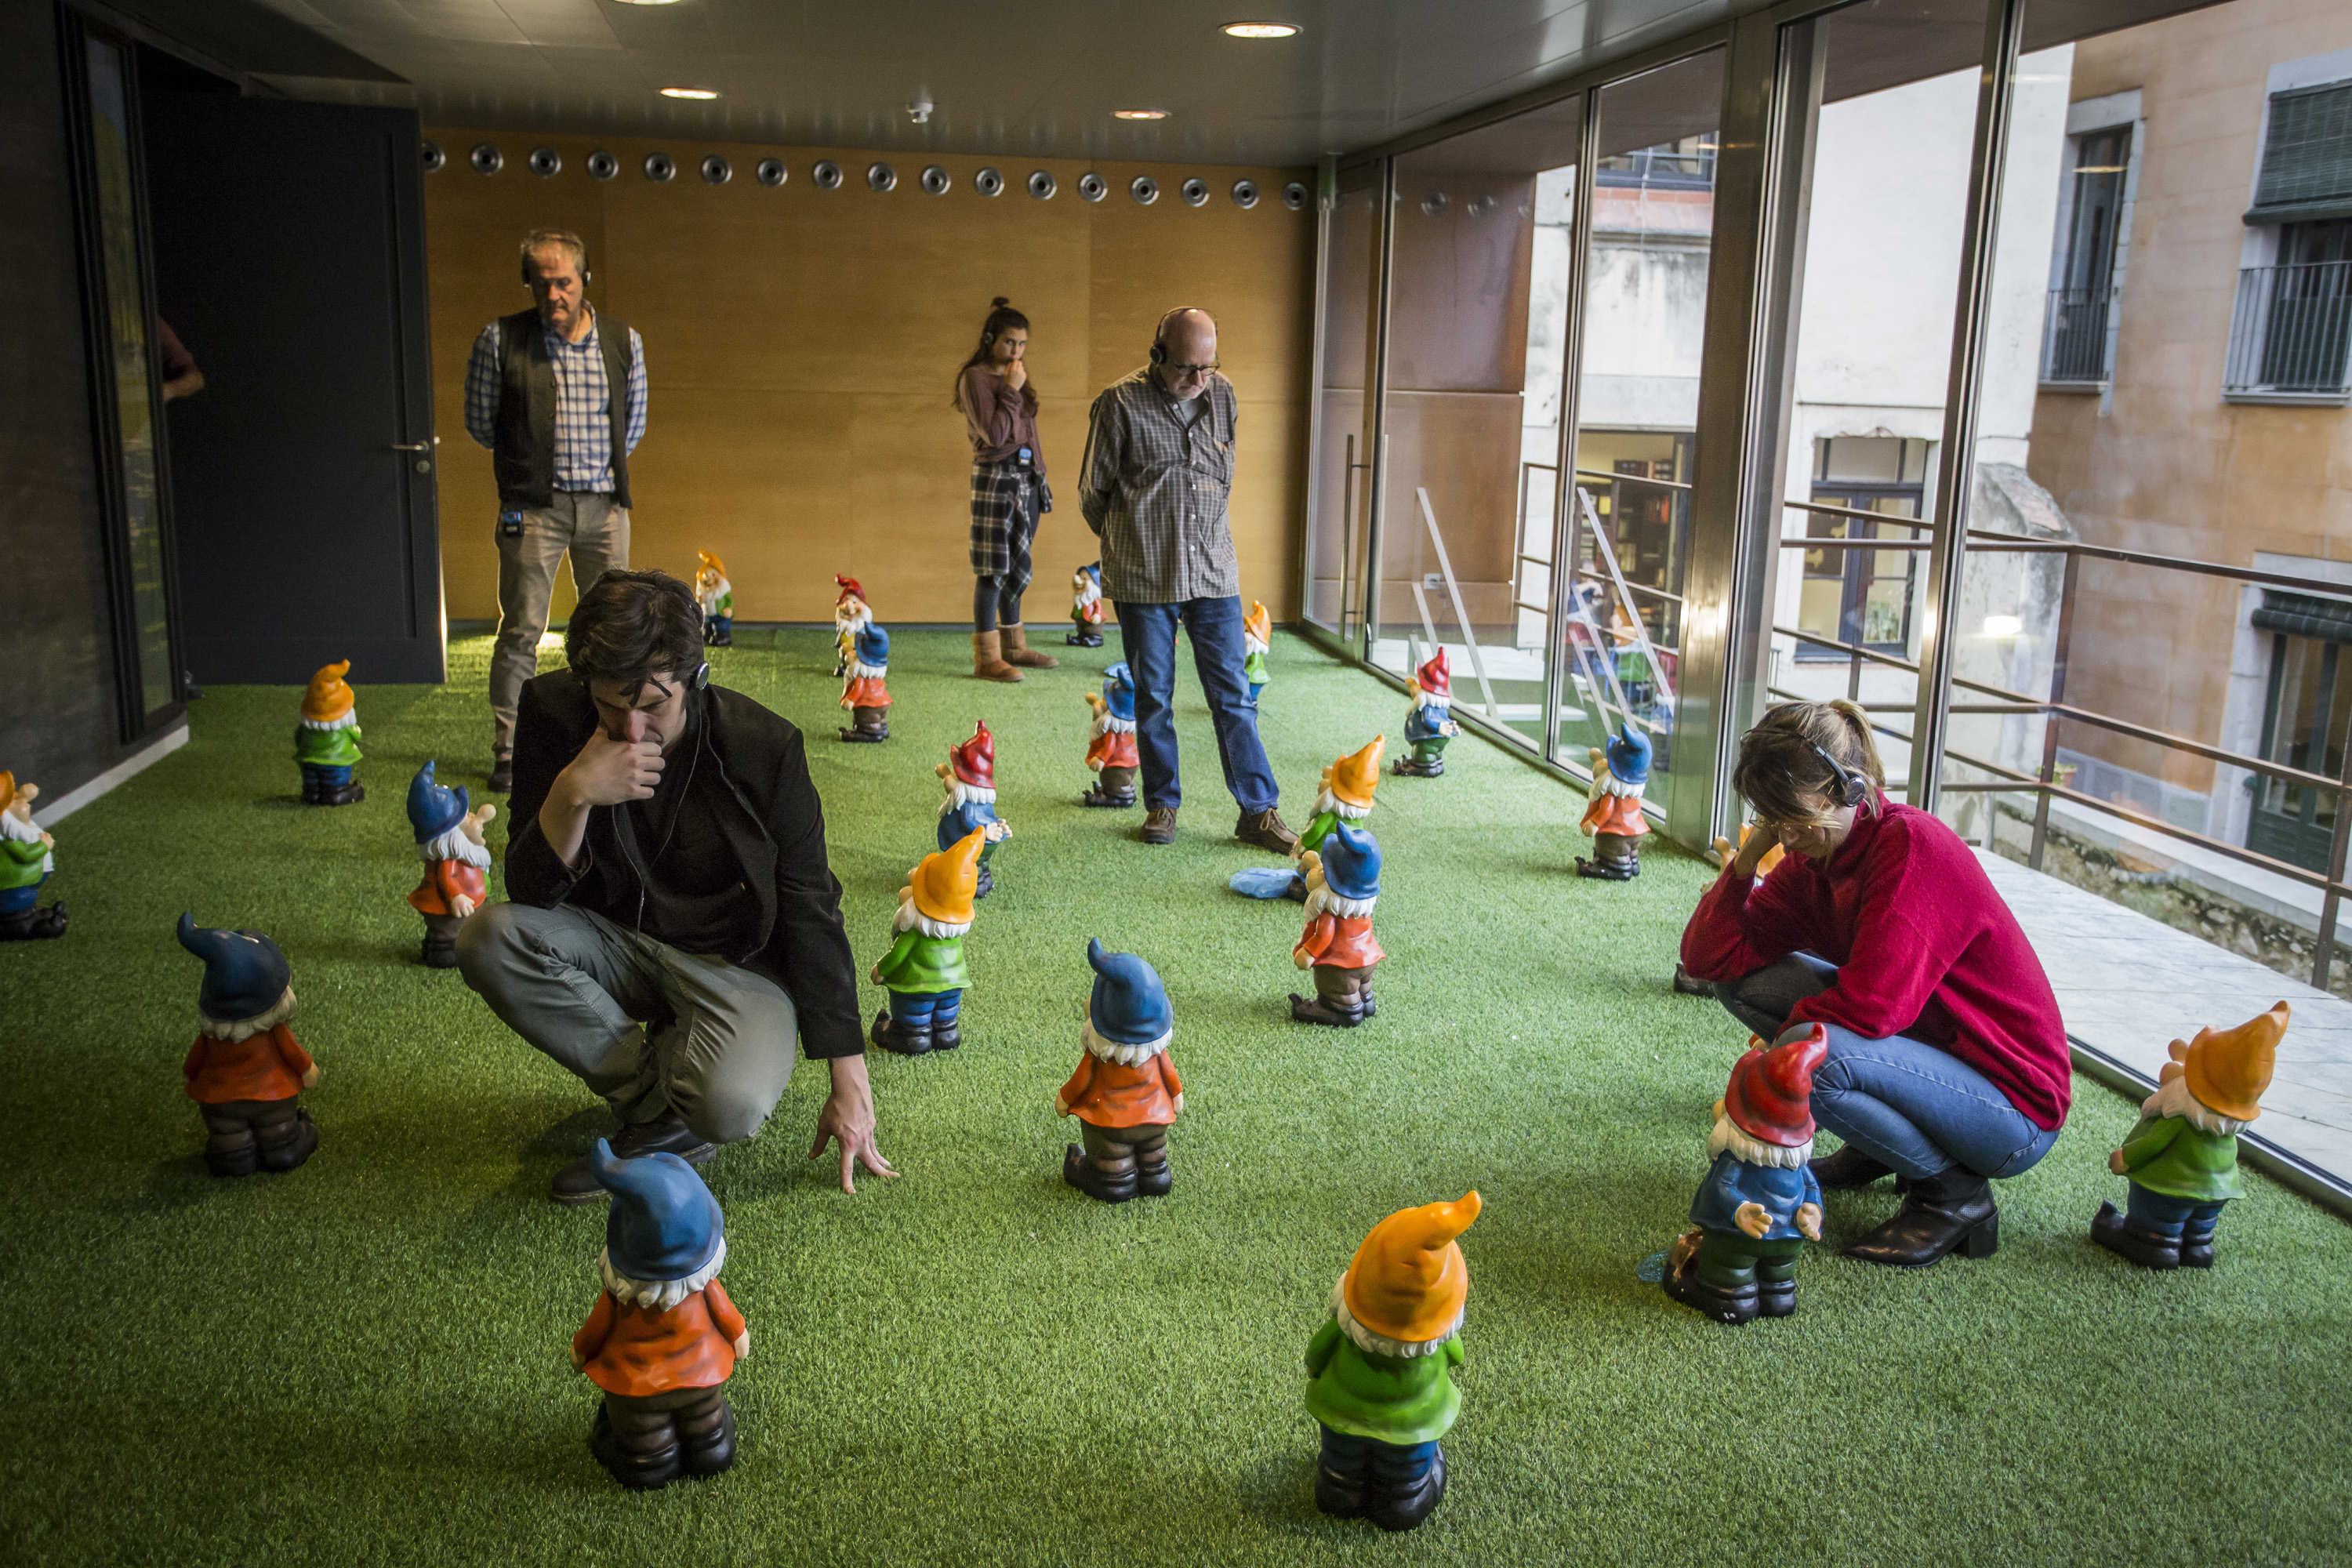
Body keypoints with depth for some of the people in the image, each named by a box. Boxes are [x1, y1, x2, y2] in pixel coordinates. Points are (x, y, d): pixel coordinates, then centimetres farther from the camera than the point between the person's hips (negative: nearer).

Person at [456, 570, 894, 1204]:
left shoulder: (764, 747, -19)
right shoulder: (553, 713, -13)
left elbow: (811, 917, -11)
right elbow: (530, 893, -13)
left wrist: (849, 1084, -12)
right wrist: (572, 793, -34)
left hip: (736, 959, -4)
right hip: (618, 939, 4)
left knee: (732, 1105, -33)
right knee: (487, 938, -26)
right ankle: (662, 1114, -11)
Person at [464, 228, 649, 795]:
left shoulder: (624, 342, 6)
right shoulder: (500, 339, -3)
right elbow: (480, 423, 7)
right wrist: (530, 463, 12)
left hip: (604, 504, 3)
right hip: (533, 508, -3)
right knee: (521, 631, -1)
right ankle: (508, 753, 9)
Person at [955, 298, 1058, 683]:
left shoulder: (1015, 376, 15)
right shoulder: (975, 378, -8)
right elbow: (995, 434, -18)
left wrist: (1041, 475, 18)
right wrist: (1011, 391, -15)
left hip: (1028, 477, 8)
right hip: (996, 477, -8)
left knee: (1017, 565, 14)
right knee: (994, 568, -7)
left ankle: (1014, 646, 24)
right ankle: (986, 658, -4)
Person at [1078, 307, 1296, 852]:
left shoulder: (1222, 394, 6)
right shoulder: (1122, 402, -7)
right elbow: (1092, 491, 3)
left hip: (1214, 572, 3)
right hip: (1144, 578, -3)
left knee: (1234, 696, 2)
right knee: (1153, 696, 7)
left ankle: (1259, 811, 7)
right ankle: (1162, 804, 21)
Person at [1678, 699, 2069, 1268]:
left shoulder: (1914, 845, -24)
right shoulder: (1814, 857, 0)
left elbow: (1872, 1004, -31)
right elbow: (1708, 958, -2)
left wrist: (1787, 1031, -12)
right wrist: (1746, 859, -14)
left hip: (2014, 1110, -8)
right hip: (1925, 1050, 9)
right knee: (1744, 979, 0)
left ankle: (1955, 1191, -7)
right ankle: (1875, 1148, 13)